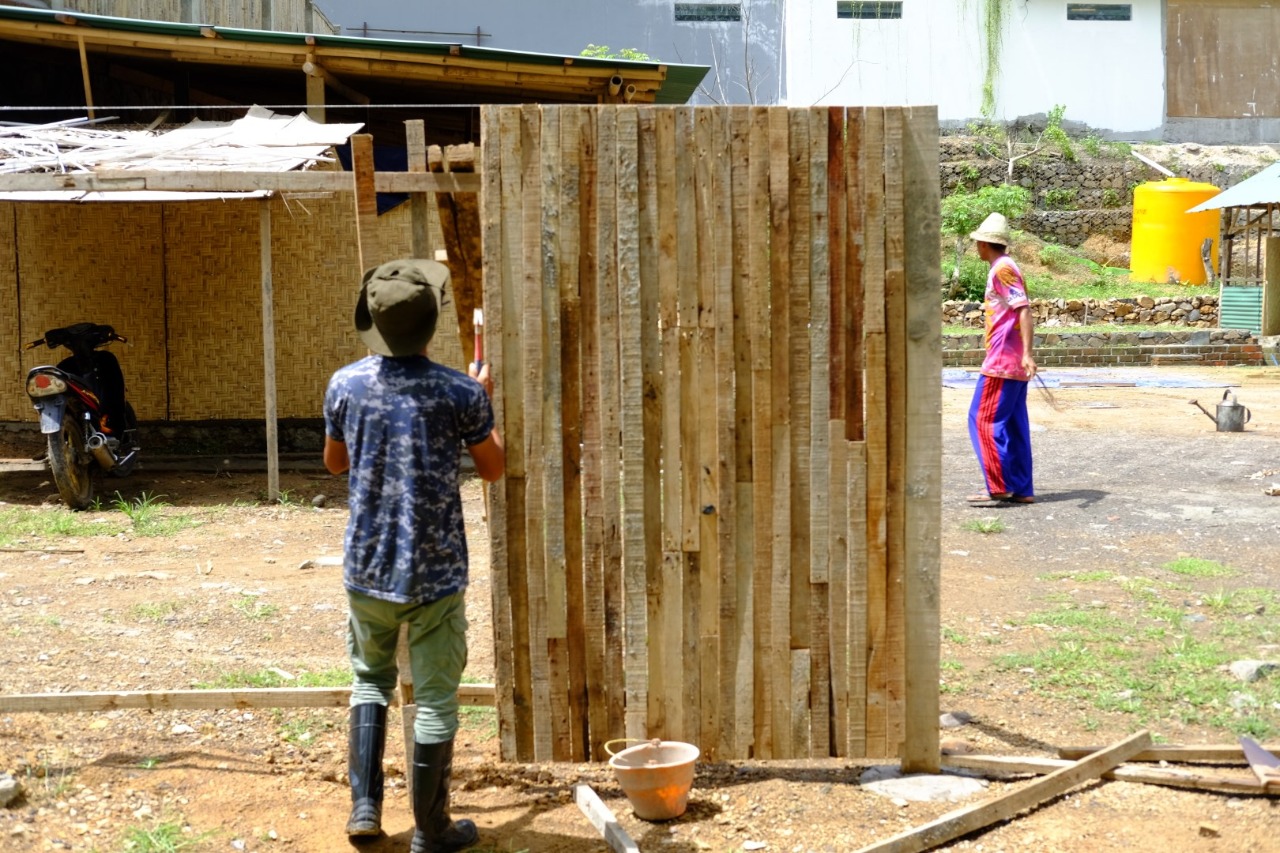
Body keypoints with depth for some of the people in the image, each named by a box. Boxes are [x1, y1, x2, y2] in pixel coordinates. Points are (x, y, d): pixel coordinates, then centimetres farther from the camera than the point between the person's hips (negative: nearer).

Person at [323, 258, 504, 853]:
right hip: (435, 573, -3)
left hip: (367, 568, 3)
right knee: (435, 701, 7)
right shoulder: (461, 393, -12)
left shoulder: (346, 385, -4)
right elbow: (493, 469, 4)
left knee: (370, 681, 23)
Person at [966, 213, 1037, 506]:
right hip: (1012, 362, 10)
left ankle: (999, 487, -6)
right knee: (1014, 425, 9)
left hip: (1002, 361, -10)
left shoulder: (1002, 270, -12)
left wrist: (1027, 353, -29)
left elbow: (1023, 310, -21)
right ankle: (1021, 489, 11)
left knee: (984, 420, -7)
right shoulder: (1005, 268, 17)